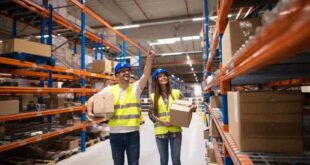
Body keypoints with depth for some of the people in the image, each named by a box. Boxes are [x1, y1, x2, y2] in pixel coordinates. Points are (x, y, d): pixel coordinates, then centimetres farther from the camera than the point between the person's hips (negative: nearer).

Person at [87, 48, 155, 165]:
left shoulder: (135, 87, -1)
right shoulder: (109, 89, 1)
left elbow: (146, 74, -16)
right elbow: (92, 99, 8)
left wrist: (149, 58, -28)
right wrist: (90, 112, -9)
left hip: (133, 133, -1)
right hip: (115, 134, 1)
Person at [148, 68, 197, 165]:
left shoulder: (176, 93, 4)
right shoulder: (153, 96, 3)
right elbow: (151, 114, 0)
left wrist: (193, 108, -19)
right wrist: (162, 122, -15)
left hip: (175, 131, 0)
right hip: (161, 132, 0)